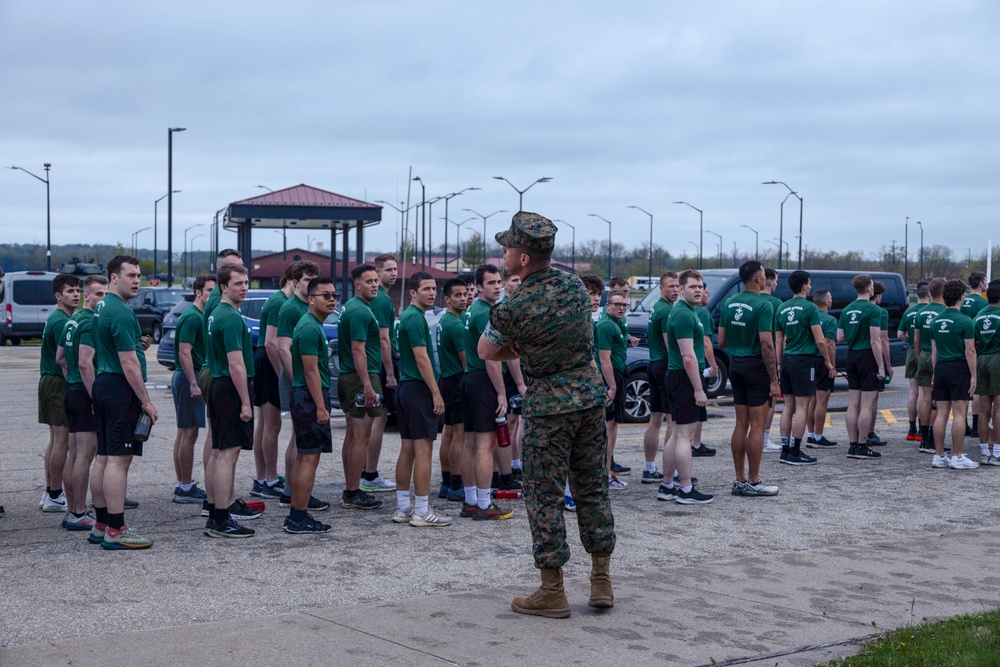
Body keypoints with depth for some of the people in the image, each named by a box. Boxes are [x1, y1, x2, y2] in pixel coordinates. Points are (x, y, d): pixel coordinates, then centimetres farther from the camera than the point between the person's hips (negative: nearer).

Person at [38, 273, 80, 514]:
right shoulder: (61, 322, -16)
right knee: (63, 441, -8)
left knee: (55, 439, 14)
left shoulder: (56, 319, 16)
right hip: (59, 384, -11)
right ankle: (55, 497, -5)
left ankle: (50, 493, 19)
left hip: (50, 381, 11)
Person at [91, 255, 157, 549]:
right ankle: (115, 531, -8)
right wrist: (146, 401, -15)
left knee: (104, 457, 12)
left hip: (103, 383, 10)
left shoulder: (101, 307, 15)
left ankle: (102, 525, 18)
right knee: (118, 459, -9)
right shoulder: (121, 312, -16)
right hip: (121, 388, -10)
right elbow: (128, 362, -19)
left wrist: (136, 344, 14)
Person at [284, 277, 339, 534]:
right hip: (311, 398, -11)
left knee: (303, 457, 13)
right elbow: (311, 371, -20)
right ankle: (299, 519, -5)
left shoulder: (313, 325, 16)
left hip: (304, 397, 11)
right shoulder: (310, 328, -16)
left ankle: (295, 516, 17)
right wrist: (321, 407, -20)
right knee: (310, 458, -8)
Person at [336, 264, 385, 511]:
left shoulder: (351, 307, 16)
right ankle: (353, 493, -4)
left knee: (352, 435, 13)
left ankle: (350, 490, 19)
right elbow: (358, 349, -22)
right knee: (361, 437, -6)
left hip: (348, 377, 11)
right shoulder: (360, 311, -15)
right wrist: (367, 385, -25)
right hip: (362, 378, -11)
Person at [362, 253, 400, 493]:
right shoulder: (382, 300, -16)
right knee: (379, 419, -6)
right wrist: (390, 373, -20)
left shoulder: (376, 298, 15)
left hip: (373, 365, 10)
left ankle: (364, 472, 20)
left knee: (372, 418, 14)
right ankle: (370, 477, -2)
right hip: (383, 365, -10)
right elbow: (383, 340, -21)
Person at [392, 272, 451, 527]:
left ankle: (403, 508, 15)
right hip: (419, 389, -10)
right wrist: (436, 393, -18)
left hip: (405, 387, 10)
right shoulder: (416, 317, -14)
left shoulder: (407, 316, 17)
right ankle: (422, 511, -6)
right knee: (423, 450, -7)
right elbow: (421, 358, -19)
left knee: (407, 449, 11)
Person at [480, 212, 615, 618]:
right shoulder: (574, 286, 1)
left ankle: (552, 592, 7)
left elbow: (485, 351, 0)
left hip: (549, 405, -6)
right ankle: (602, 581, 20)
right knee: (593, 488, 14)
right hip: (591, 392, 6)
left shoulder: (513, 309, -17)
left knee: (545, 496, 3)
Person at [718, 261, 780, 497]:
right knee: (757, 426, -2)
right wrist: (774, 380, -15)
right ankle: (753, 482, 1)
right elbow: (766, 344, -19)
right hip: (757, 366, -7)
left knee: (741, 424, 11)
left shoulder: (729, 303, 8)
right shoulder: (763, 305, -15)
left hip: (736, 365, 7)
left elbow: (721, 341, 9)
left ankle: (740, 480, 13)